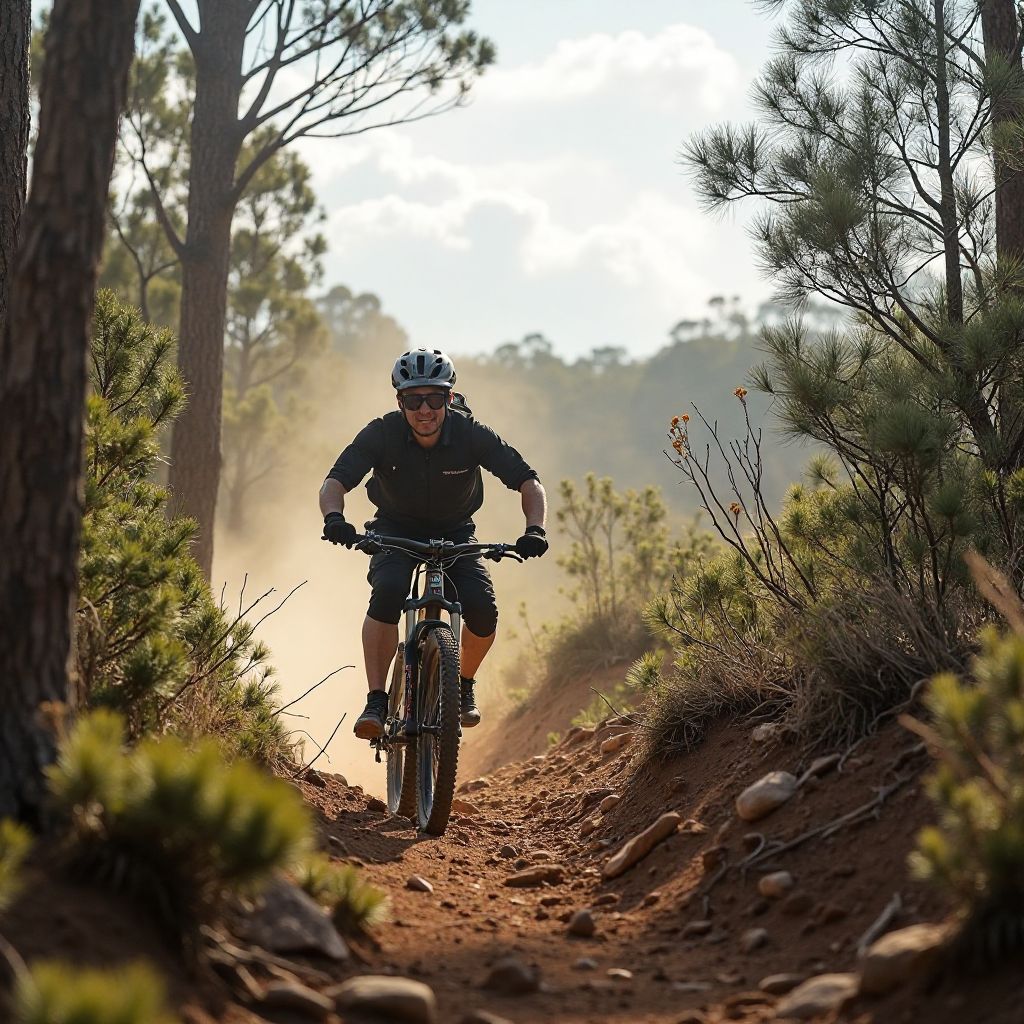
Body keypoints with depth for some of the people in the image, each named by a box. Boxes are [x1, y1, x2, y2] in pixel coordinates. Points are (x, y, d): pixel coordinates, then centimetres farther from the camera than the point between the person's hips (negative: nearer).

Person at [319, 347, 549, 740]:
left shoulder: (471, 434, -22)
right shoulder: (381, 434, -23)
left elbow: (528, 481, -19)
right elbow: (336, 481, -28)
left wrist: (534, 529, -37)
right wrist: (334, 518, -51)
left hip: (454, 532, 1)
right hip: (396, 530, -1)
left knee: (482, 610, -22)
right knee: (387, 593, -32)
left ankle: (463, 684, 8)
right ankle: (376, 701, -24)